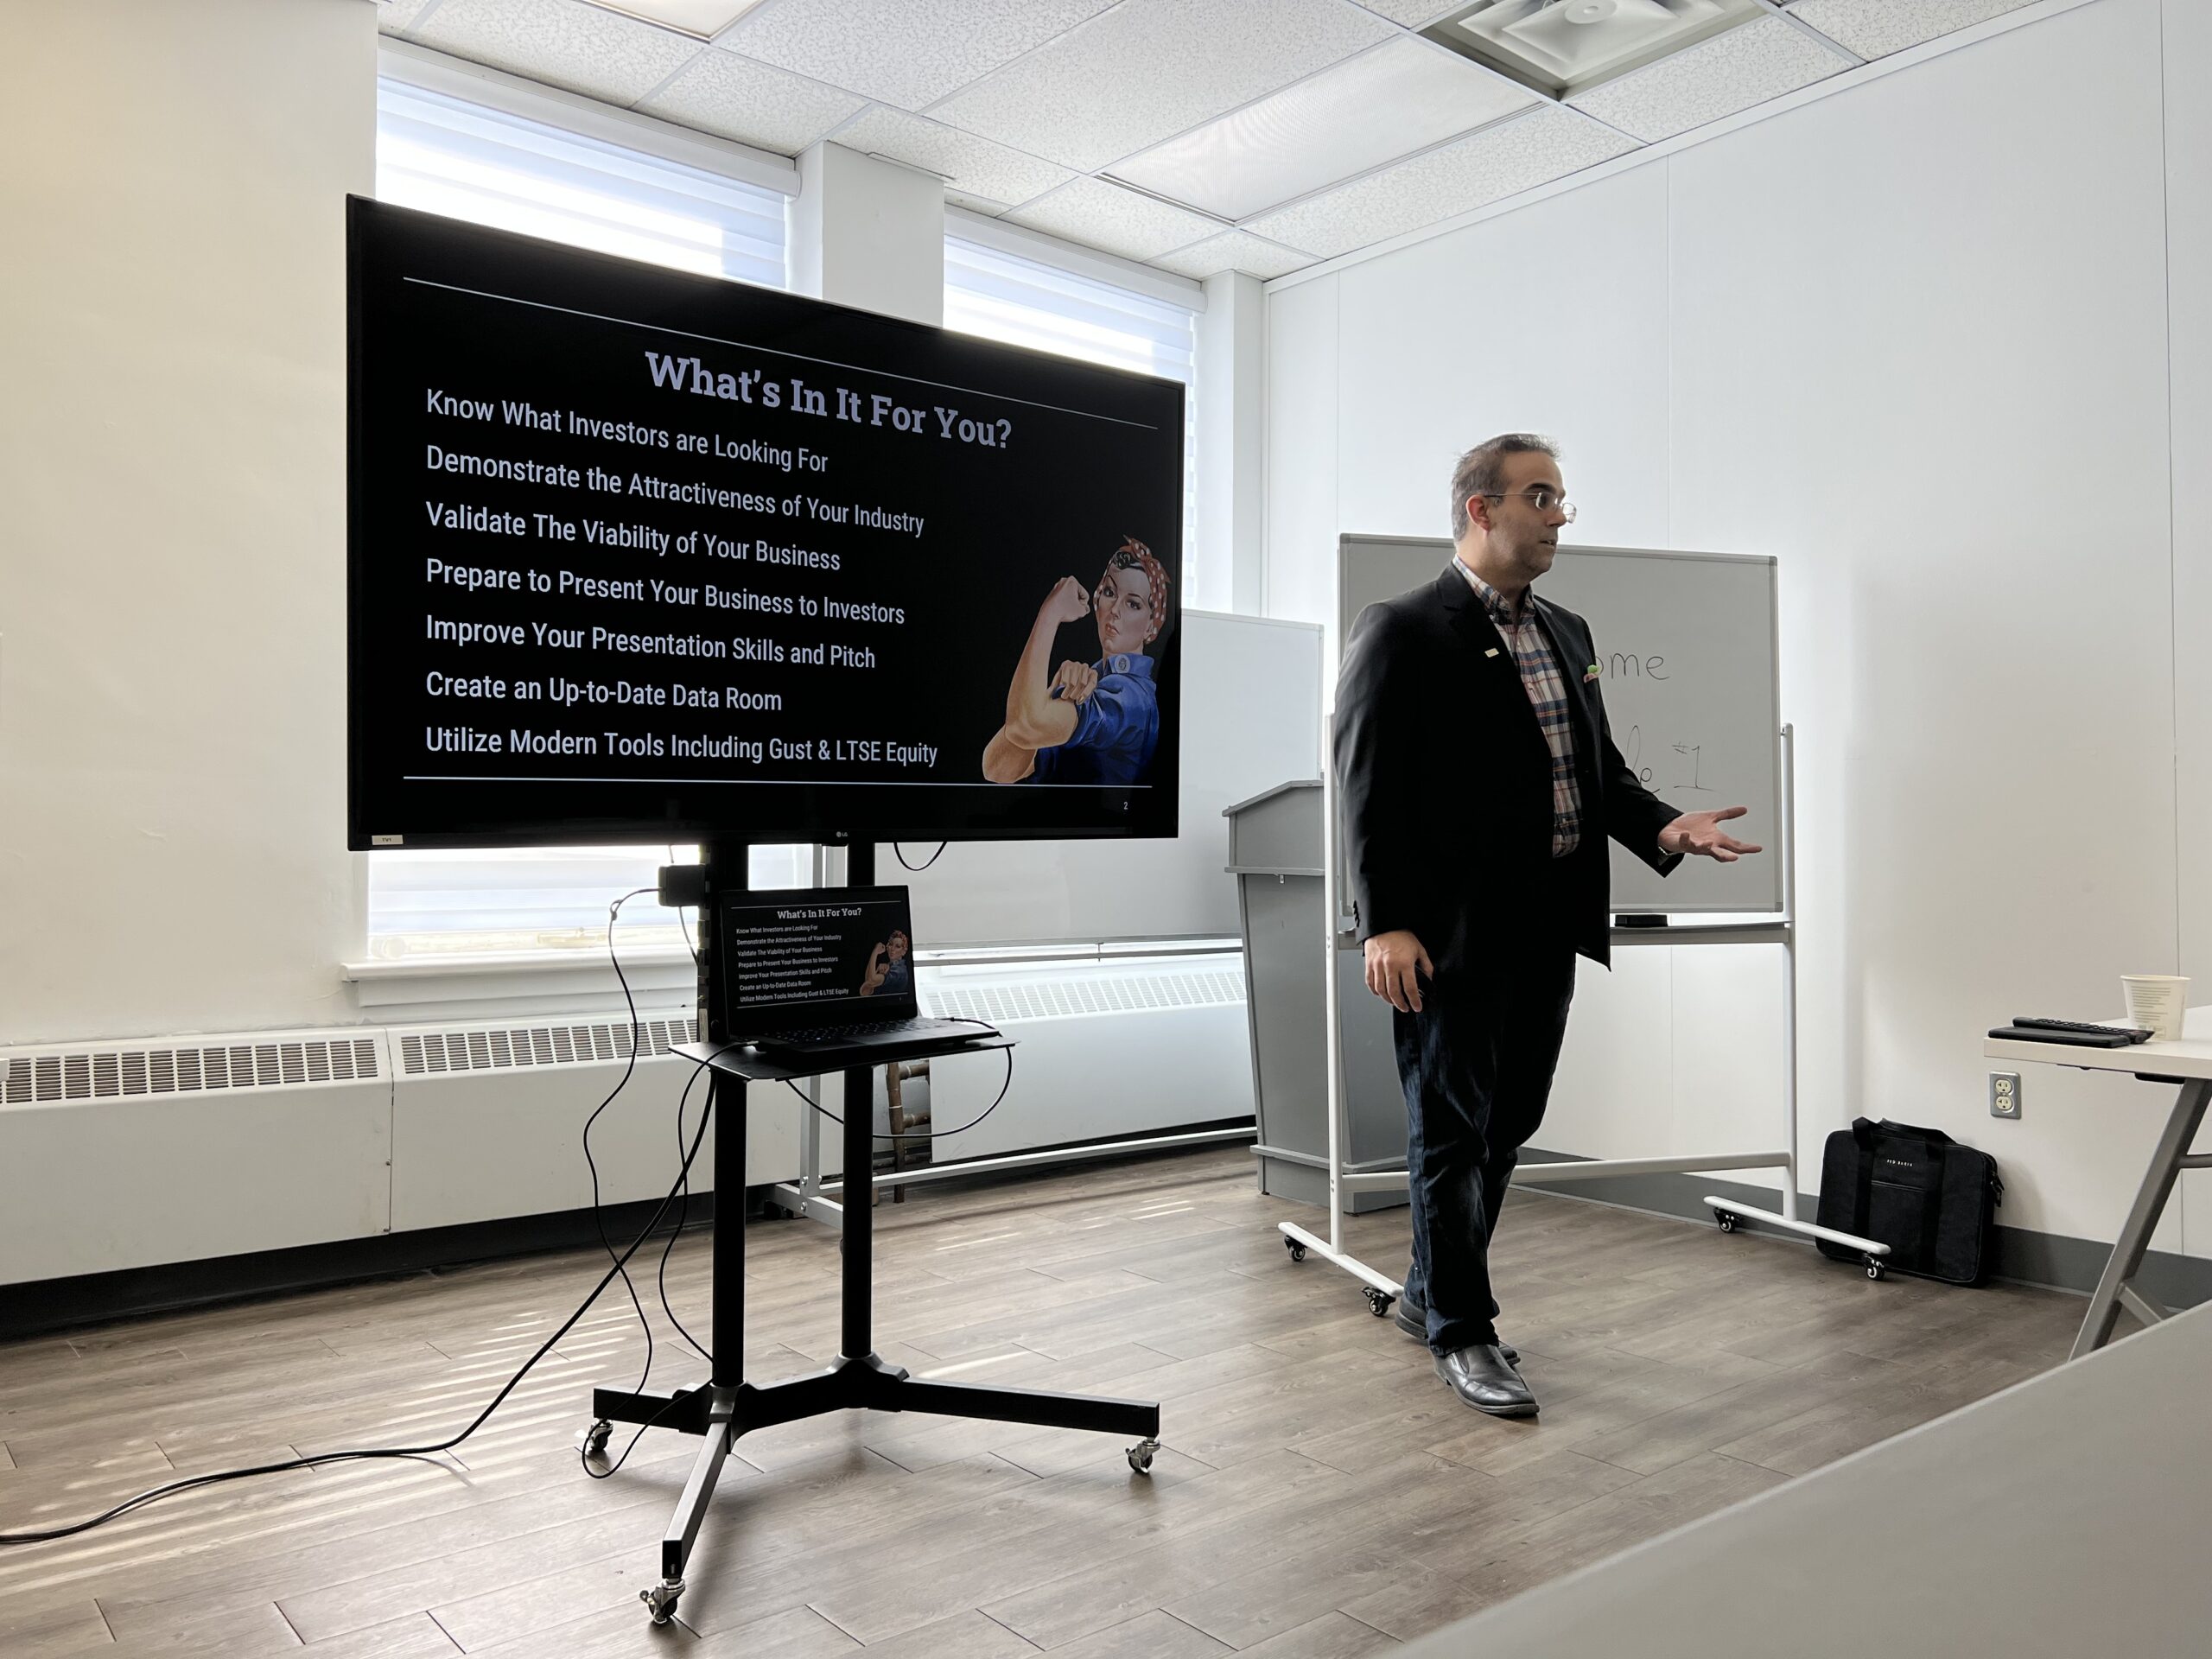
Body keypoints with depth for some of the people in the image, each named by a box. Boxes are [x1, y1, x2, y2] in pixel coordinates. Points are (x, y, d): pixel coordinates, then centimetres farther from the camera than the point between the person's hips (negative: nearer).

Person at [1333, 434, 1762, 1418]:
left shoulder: (1567, 634, 17)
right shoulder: (1402, 633, -7)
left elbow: (1600, 769, 19)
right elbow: (1368, 788, -13)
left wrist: (1664, 827, -1)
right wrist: (1387, 923, -20)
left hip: (1548, 925, 8)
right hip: (1453, 932, -8)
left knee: (1508, 1122, 16)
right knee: (1452, 1133, 3)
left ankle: (1431, 1291, 34)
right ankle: (1460, 1333, 18)